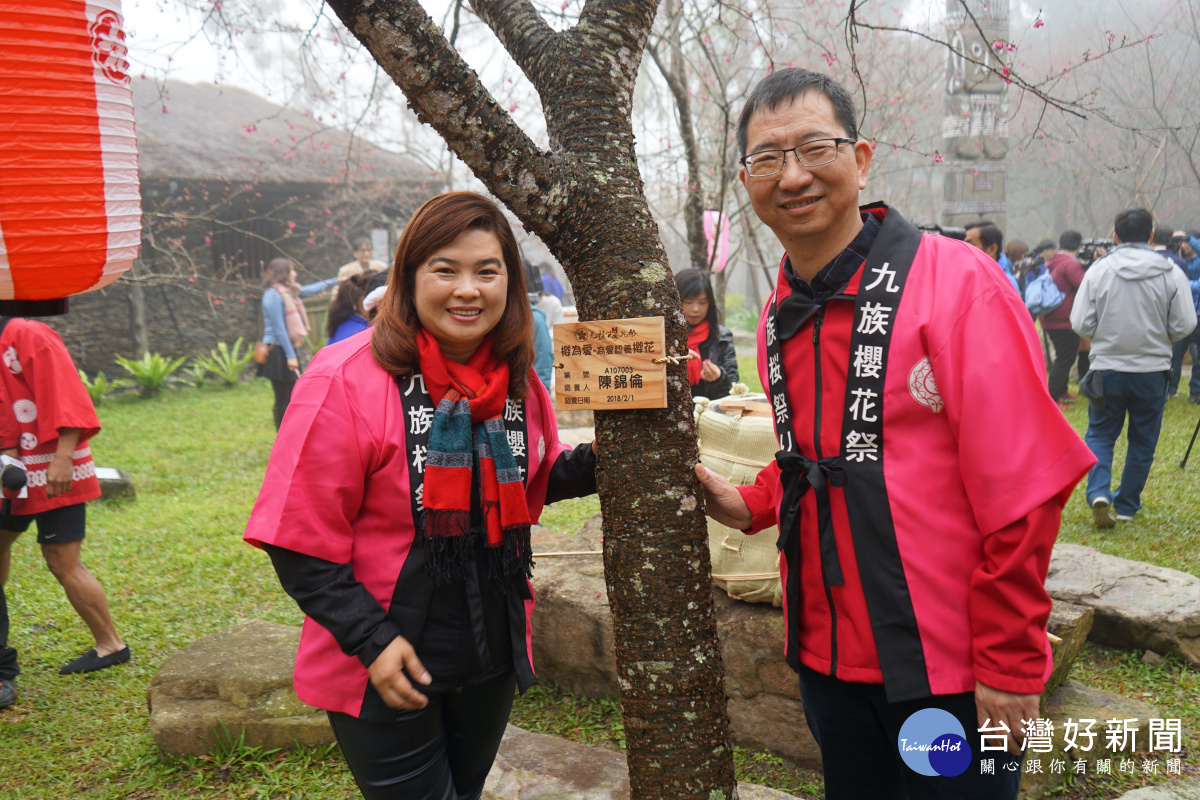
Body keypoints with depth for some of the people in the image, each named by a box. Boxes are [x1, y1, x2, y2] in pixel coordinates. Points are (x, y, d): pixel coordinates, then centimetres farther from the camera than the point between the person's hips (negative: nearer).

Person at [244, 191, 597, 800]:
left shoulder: (517, 379, -2)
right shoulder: (346, 381, -19)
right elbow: (300, 541, -16)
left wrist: (594, 463, -5)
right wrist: (370, 640, -19)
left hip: (493, 658, 6)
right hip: (386, 670, -6)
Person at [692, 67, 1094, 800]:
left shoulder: (955, 282, -16)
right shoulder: (778, 318, 4)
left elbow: (1022, 486, -17)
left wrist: (1010, 661, -14)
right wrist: (753, 505, 1)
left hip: (949, 667, -6)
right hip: (827, 654, 6)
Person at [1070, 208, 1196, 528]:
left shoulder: (1098, 270, -5)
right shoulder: (1171, 273, -4)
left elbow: (1080, 323, -6)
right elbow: (1184, 325, -4)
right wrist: (1156, 336, 15)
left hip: (1107, 368, 0)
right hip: (1152, 369, 0)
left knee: (1100, 434, 12)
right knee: (1143, 441, 13)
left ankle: (1099, 493, -9)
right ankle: (1126, 505, 20)